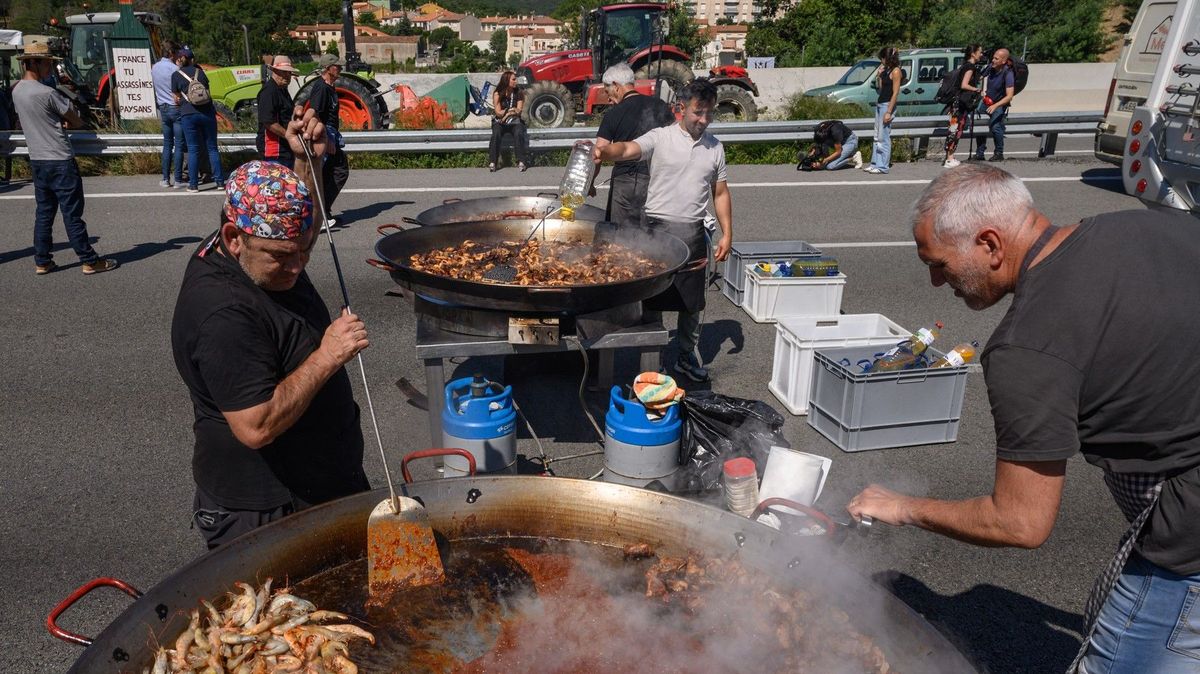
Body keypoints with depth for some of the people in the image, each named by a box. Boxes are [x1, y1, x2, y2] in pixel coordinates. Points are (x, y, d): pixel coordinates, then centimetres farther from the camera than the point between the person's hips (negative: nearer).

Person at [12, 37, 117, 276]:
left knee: (43, 212, 13)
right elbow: (77, 122, -8)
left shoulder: (17, 91, 8)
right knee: (72, 214, -3)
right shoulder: (47, 93, -17)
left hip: (37, 160, 8)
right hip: (60, 161, -8)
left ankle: (42, 261, 16)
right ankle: (89, 261, 4)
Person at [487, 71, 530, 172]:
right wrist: (512, 110, -7)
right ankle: (492, 163, -33)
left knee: (518, 133, -33)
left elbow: (518, 111, -1)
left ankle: (521, 162, -36)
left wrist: (506, 112, -12)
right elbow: (498, 112, -5)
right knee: (496, 134, -32)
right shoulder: (497, 94, -1)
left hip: (514, 121, 1)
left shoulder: (519, 94, 4)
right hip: (499, 121, -1)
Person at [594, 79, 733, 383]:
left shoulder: (715, 147, 9)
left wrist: (727, 233, 6)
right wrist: (604, 151, -44)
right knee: (653, 298, 5)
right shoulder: (660, 138, -4)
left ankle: (687, 357, 28)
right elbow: (627, 150, -22)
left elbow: (720, 193, 13)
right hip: (658, 229, -3)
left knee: (691, 301, 12)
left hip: (693, 233, 4)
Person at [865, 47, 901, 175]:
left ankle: (883, 166, -4)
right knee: (878, 137, 11)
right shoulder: (886, 69, 14)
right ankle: (876, 163, 16)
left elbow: (895, 93, -16)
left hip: (888, 105, -9)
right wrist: (879, 74, 4)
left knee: (884, 137, -7)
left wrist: (889, 112, -20)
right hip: (880, 104, 9)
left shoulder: (896, 72, -12)